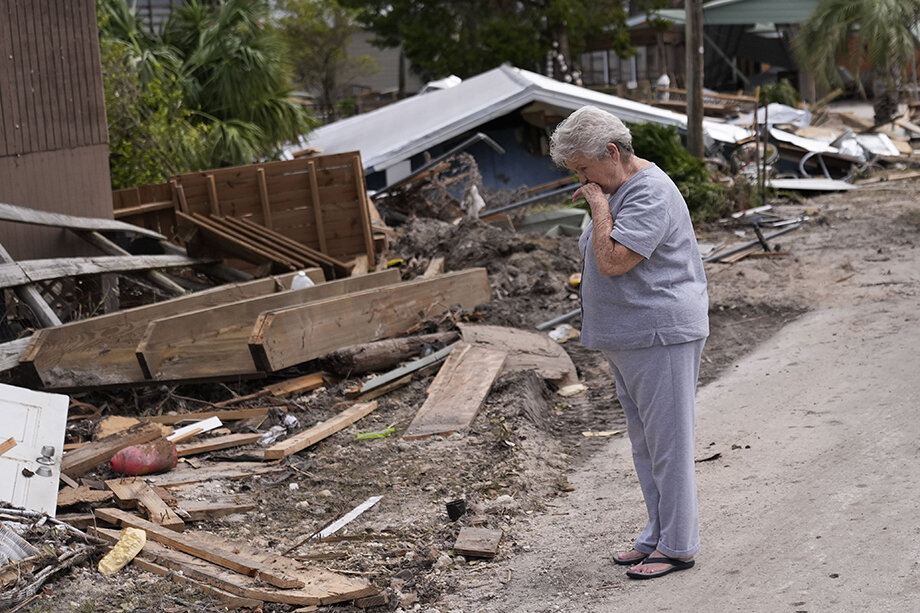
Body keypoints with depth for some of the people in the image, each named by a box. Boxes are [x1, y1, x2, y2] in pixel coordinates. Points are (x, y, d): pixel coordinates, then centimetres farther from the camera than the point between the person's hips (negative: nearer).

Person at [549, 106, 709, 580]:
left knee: (667, 442, -2)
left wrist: (598, 204, -19)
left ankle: (678, 545, 7)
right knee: (644, 443, 16)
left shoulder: (651, 194, -18)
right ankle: (658, 535, 26)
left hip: (662, 335, -10)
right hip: (627, 339, 11)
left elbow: (612, 260, -27)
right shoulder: (614, 189, 14)